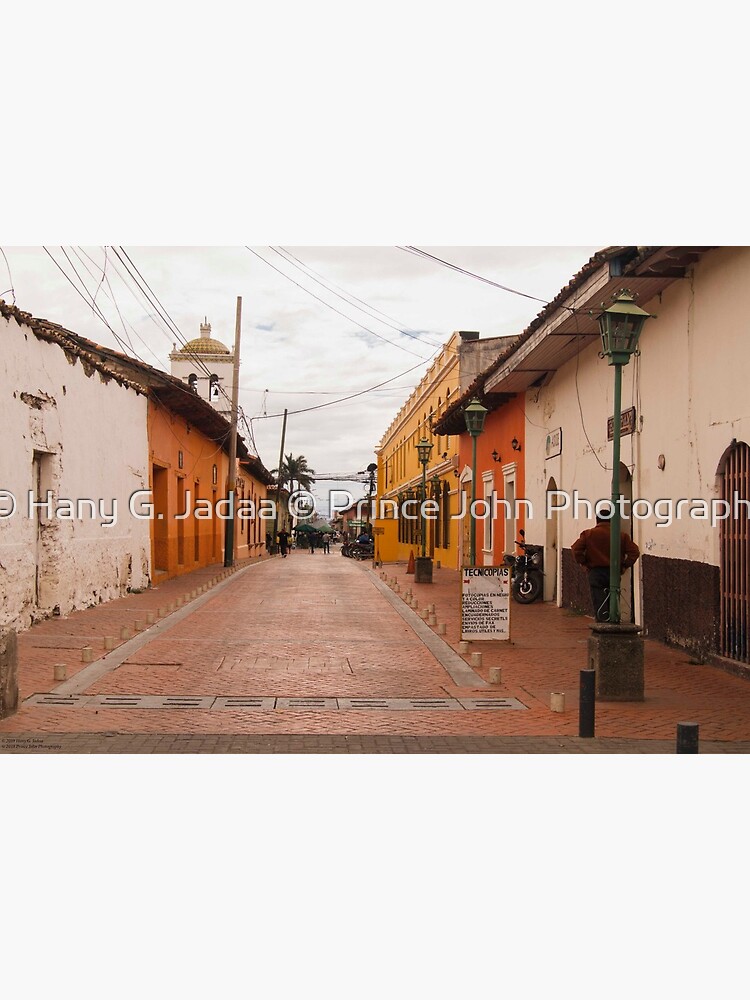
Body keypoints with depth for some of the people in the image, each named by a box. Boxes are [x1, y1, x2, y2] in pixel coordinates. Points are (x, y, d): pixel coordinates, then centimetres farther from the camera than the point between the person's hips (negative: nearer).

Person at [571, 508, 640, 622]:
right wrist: (625, 565, 4)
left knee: (599, 605, -3)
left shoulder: (588, 534, -1)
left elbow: (576, 549, -9)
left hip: (596, 573, -2)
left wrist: (583, 563, 2)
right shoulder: (621, 535, 3)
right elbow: (634, 551, -3)